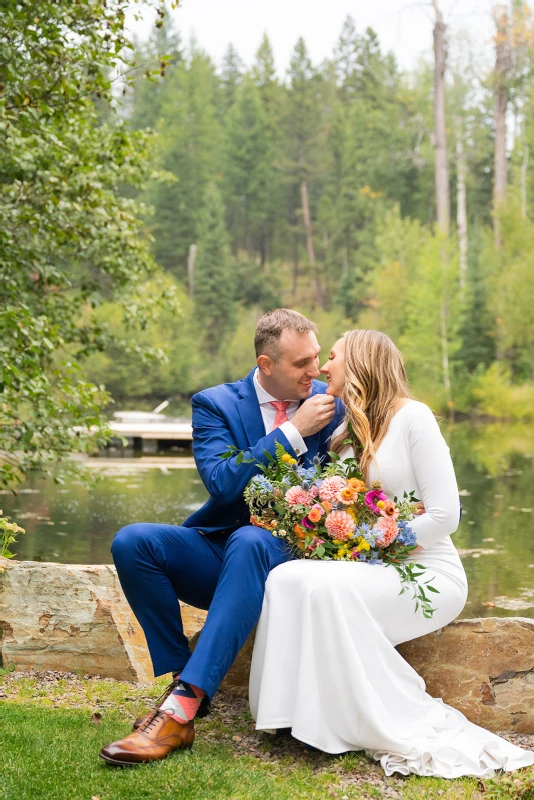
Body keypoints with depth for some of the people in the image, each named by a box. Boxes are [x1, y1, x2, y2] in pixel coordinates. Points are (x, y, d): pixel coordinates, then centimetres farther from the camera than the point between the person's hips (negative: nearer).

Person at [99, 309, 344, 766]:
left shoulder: (334, 403, 5)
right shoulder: (216, 404, 1)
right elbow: (222, 484, -15)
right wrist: (293, 431, -18)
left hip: (287, 556, -1)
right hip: (219, 548, 2)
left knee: (249, 541, -37)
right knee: (132, 541, -24)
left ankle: (183, 705, -42)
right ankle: (177, 676, -17)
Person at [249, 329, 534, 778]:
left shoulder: (412, 417, -7)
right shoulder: (345, 434, 15)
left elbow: (444, 515, -13)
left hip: (428, 573, -6)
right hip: (375, 573, 6)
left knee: (327, 587, -31)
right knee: (286, 578, -20)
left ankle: (410, 728, -19)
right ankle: (304, 712, -17)